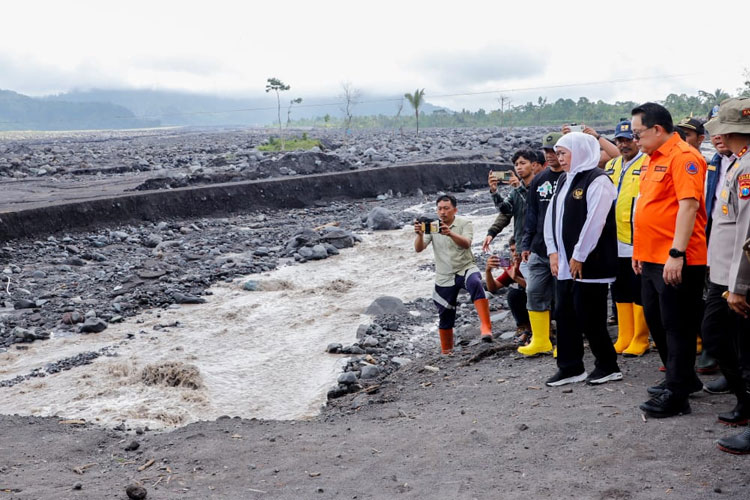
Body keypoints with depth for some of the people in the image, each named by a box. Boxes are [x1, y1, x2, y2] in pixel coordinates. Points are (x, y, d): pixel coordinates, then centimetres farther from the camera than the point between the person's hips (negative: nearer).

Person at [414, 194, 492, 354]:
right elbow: (418, 249, -11)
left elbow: (466, 243, -25)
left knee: (475, 284, -36)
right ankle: (446, 353, 27)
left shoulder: (465, 223, -6)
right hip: (444, 277, 3)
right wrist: (420, 234, -33)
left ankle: (486, 328, -41)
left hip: (465, 268, -2)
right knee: (445, 317, 8)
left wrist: (450, 233, -44)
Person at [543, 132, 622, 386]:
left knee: (588, 316, -3)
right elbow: (551, 215, 13)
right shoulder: (564, 180, 16)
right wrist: (553, 251, 3)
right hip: (565, 263, 9)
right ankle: (570, 367, 19)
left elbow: (595, 222, -20)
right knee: (564, 314, 10)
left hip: (589, 262, -9)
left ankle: (608, 366, 13)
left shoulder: (597, 180, -12)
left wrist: (579, 256, -18)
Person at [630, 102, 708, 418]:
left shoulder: (683, 157, -14)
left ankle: (676, 395, 6)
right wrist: (640, 251, 21)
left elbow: (689, 205, -22)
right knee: (656, 321, 18)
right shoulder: (652, 159, 15)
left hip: (675, 261, -10)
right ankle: (683, 378, 33)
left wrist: (677, 253, -25)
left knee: (677, 326, -2)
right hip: (652, 259, 10)